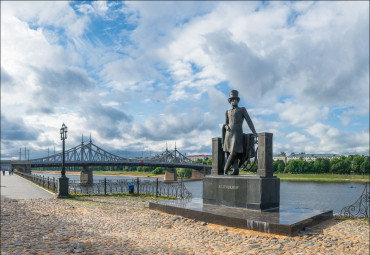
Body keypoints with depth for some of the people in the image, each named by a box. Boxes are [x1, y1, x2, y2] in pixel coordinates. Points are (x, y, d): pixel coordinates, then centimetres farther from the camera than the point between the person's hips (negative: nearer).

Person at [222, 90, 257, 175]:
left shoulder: (242, 109, 7)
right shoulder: (228, 112, 18)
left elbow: (249, 121, 0)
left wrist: (254, 133, -8)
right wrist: (226, 126, -3)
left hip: (237, 134, -4)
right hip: (229, 134, 4)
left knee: (234, 152, -17)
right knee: (229, 153, -6)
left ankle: (226, 169, -5)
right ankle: (236, 170, -4)